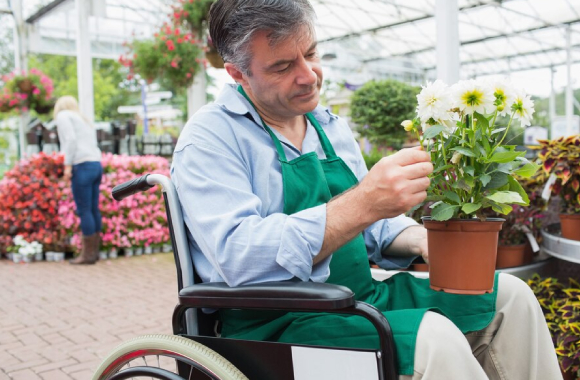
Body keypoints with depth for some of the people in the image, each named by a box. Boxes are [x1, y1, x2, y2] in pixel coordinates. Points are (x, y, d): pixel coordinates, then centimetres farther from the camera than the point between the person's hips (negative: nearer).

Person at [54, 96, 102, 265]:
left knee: (84, 211, -6)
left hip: (82, 166, -8)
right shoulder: (85, 121, 28)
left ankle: (88, 254, -3)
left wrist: (67, 165, -12)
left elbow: (71, 139, -10)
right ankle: (94, 251, 13)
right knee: (93, 210, 8)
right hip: (97, 164, 8)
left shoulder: (63, 116, 5)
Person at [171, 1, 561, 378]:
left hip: (362, 299, 7)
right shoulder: (210, 137, -10)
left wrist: (421, 240, -4)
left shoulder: (332, 127, 12)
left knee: (509, 296, -1)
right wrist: (362, 203, -32)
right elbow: (238, 257, -25)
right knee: (431, 339, -30)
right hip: (273, 323, -7)